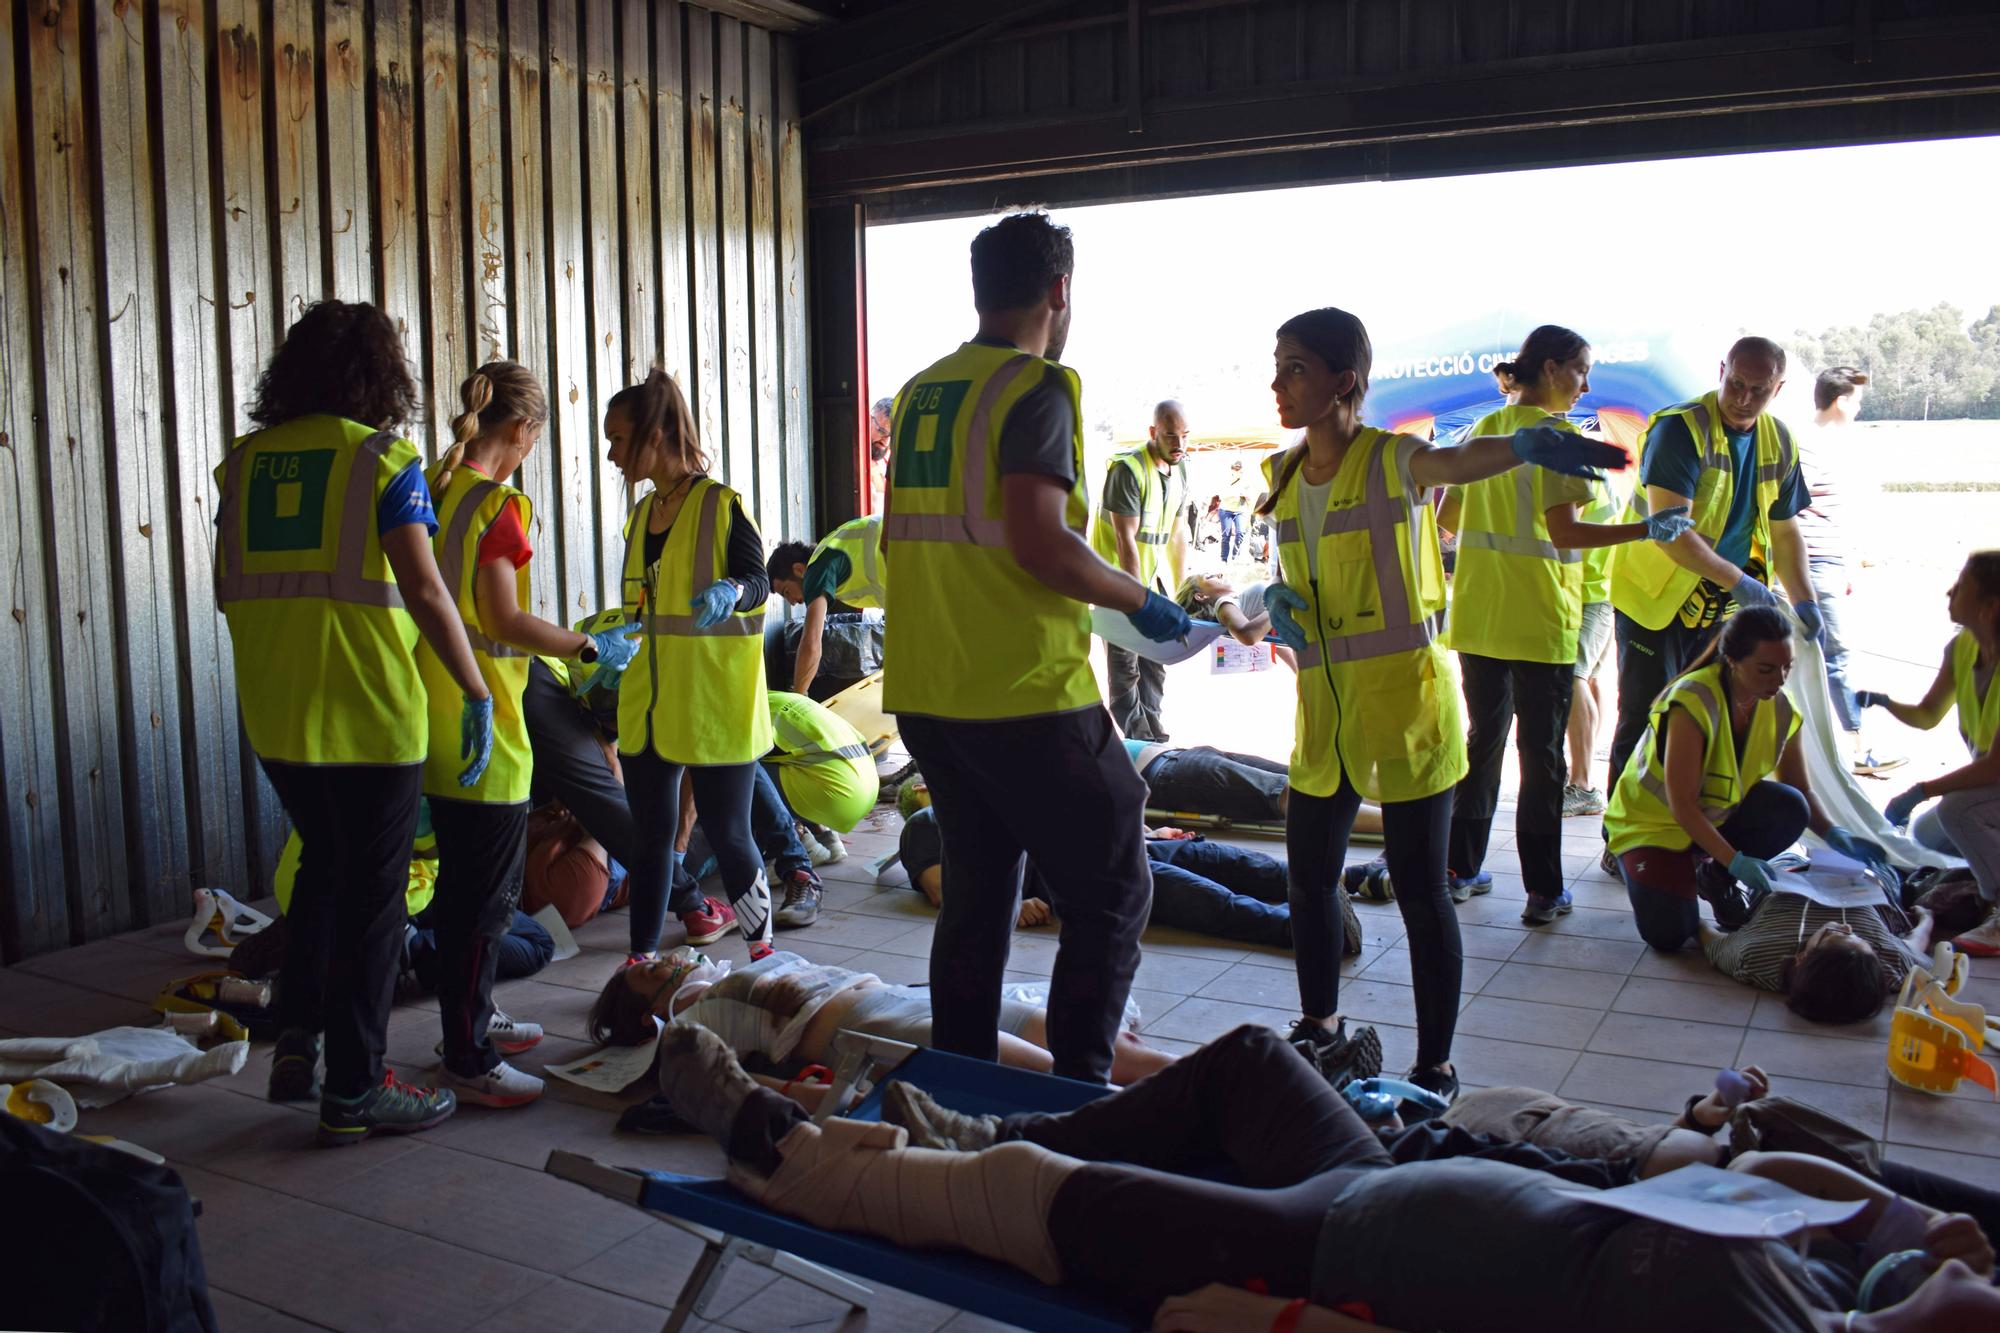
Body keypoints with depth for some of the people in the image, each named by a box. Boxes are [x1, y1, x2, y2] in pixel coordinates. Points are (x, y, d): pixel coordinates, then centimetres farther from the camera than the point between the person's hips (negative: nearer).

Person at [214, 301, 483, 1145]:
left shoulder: (244, 462, 8)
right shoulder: (383, 459, -9)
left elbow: (231, 589, 12)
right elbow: (424, 592, -16)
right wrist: (477, 694, -10)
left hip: (273, 718, 6)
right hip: (369, 717, -5)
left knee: (323, 865, 26)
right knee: (370, 895, 6)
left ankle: (294, 1040, 20)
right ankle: (353, 1092, 15)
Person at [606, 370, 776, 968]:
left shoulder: (720, 503, -9)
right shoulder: (641, 514, 13)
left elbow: (758, 580, -13)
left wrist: (730, 592, -33)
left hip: (714, 704, -6)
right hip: (649, 706, 7)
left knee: (727, 833, 1)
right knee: (652, 834, 11)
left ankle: (761, 947, 20)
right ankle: (642, 959, 19)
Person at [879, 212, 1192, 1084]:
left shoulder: (919, 392, 13)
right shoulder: (1038, 388, -10)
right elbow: (1040, 542, -21)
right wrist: (1138, 598, -7)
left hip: (925, 695, 8)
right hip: (1024, 694, -8)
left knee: (978, 892, 18)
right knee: (1111, 896, 4)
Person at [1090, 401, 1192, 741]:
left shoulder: (1180, 470, 5)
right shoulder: (1128, 469, -20)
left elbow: (1177, 533, 10)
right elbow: (1126, 539, -23)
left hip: (1150, 572, 8)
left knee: (1156, 656, 10)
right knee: (1125, 664, -5)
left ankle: (1151, 732, 19)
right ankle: (1133, 740, 2)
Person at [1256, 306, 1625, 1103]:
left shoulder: (1393, 462, -13)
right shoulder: (1283, 475, 7)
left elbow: (1460, 460, -36)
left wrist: (1527, 444, -58)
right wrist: (1276, 600, -5)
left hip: (1405, 706, -7)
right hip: (1324, 711, 7)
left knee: (1419, 893, 0)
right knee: (1308, 878, 16)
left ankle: (1435, 1067, 16)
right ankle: (1322, 1029, 38)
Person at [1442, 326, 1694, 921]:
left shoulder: (1483, 429, 9)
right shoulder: (1555, 434, -11)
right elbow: (1564, 531, -19)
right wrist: (1648, 529, -16)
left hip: (1478, 617, 6)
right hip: (1539, 624, -6)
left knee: (1482, 739, 17)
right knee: (1541, 754, 2)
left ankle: (1461, 870, 22)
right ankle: (1543, 892, 9)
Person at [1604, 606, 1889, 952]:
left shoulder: (1780, 708, -9)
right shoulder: (1694, 700, -28)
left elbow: (1800, 791, 0)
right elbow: (1681, 804, -30)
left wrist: (1835, 836, -18)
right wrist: (1736, 860, -36)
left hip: (1718, 817, 6)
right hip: (1652, 820, -5)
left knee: (1789, 809, -25)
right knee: (1668, 934, -22)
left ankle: (1716, 876, 0)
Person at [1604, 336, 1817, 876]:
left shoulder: (1779, 442, 4)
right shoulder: (1680, 428, -19)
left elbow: (1783, 529, 13)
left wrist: (1804, 601, 1)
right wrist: (1740, 582, -30)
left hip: (1721, 608, 7)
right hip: (1656, 599, -6)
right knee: (1644, 726, -2)